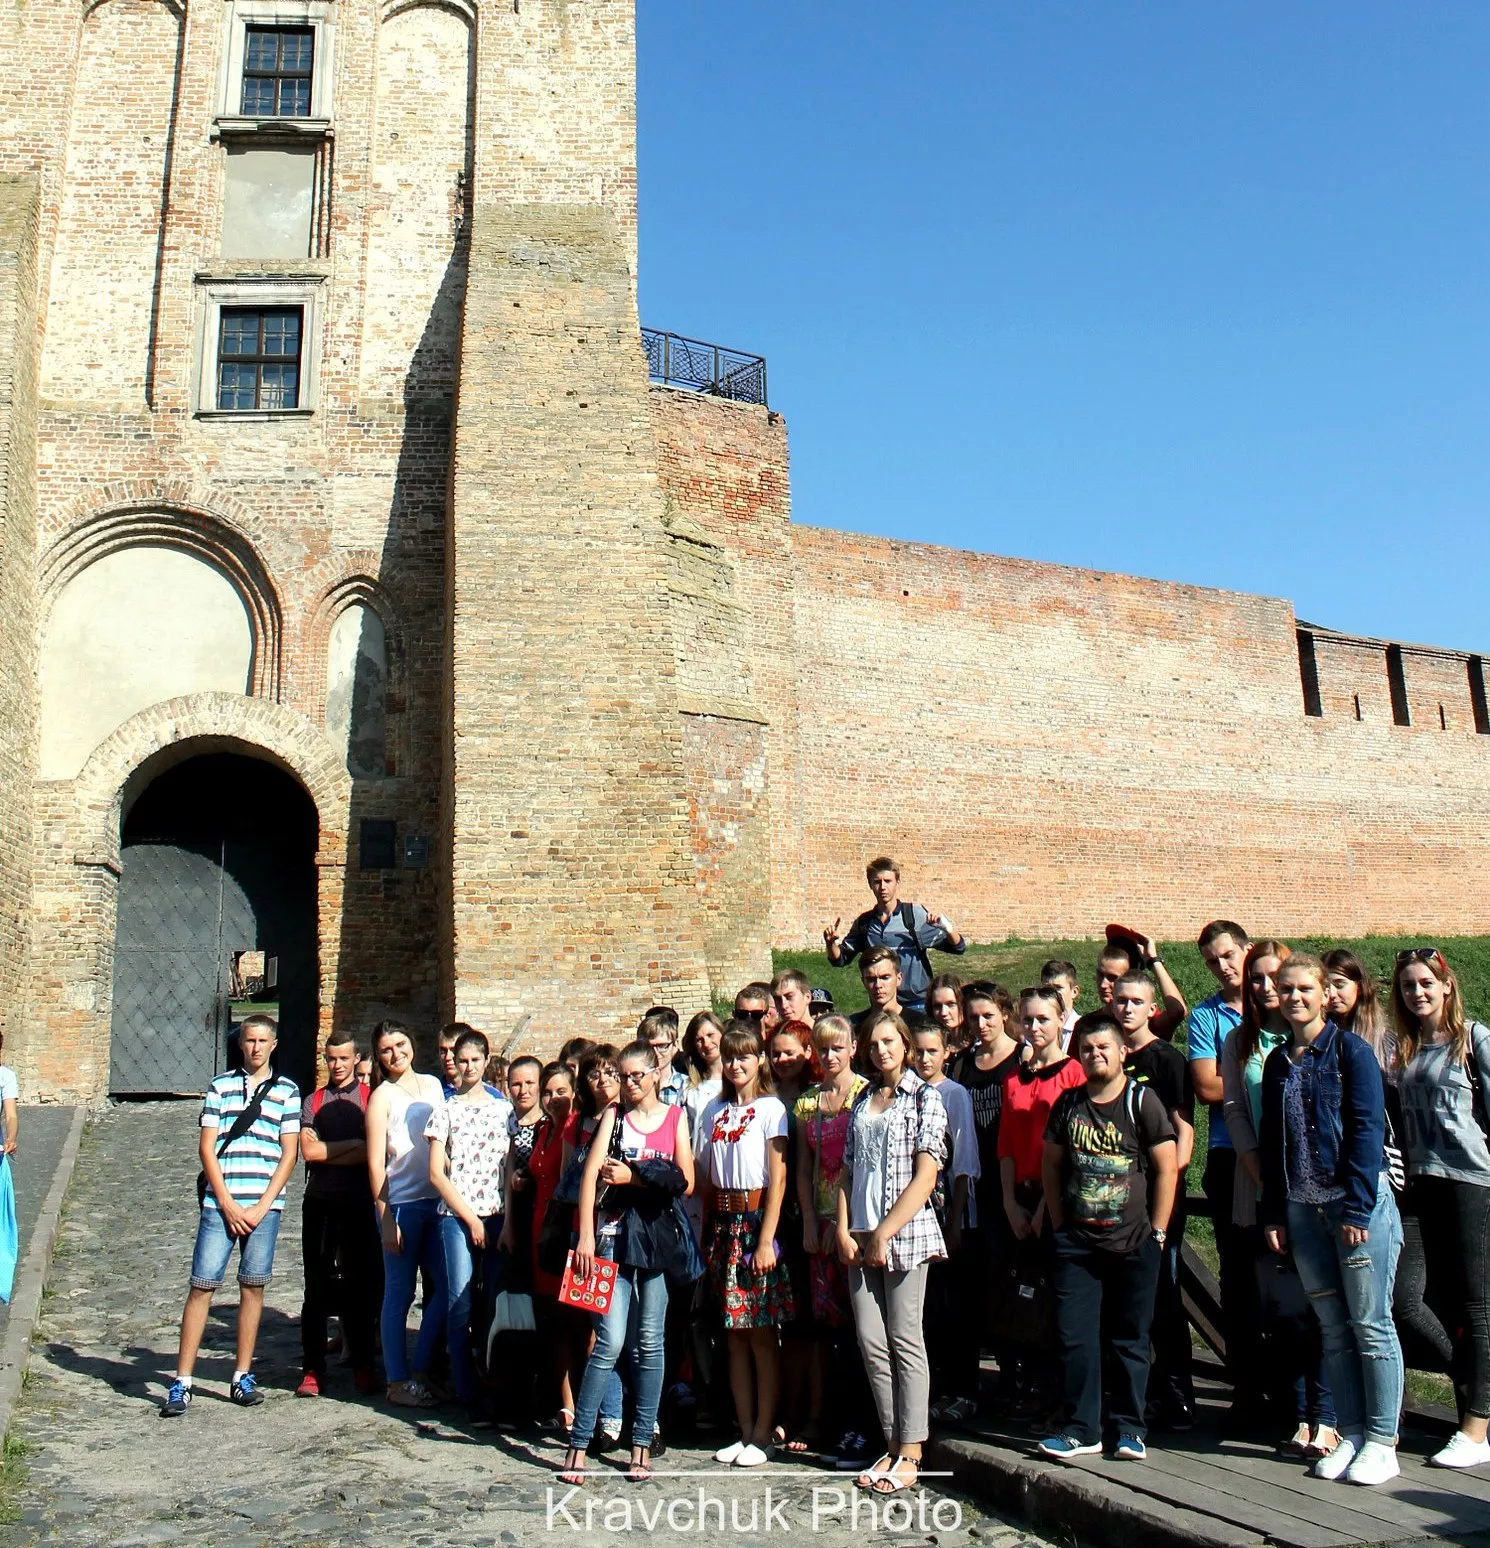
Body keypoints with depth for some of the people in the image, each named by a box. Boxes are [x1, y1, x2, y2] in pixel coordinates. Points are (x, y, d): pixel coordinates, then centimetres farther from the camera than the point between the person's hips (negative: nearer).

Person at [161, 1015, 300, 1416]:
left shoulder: (287, 1090, 7)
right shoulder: (220, 1086, 7)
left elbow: (289, 1154, 4)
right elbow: (207, 1148, 3)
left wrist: (262, 1206, -5)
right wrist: (228, 1204, -6)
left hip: (264, 1206, 0)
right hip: (219, 1204, 0)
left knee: (252, 1287, 6)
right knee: (201, 1286, -2)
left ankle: (243, 1377, 15)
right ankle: (182, 1382, 4)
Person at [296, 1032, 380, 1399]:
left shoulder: (369, 1099, 4)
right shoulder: (312, 1102, 11)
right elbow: (308, 1150, -4)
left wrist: (327, 1152, -9)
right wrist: (352, 1144, -7)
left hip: (359, 1203, -1)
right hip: (320, 1203, 2)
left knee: (361, 1285, 4)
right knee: (317, 1287, 4)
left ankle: (363, 1365, 14)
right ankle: (312, 1368, 11)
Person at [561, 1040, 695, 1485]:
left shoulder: (676, 1116, 9)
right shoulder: (614, 1114, 7)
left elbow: (686, 1183, 3)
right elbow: (591, 1172, -5)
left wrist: (633, 1177, -7)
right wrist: (586, 1235, -16)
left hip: (658, 1235, 1)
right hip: (614, 1234, -1)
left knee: (649, 1343, 6)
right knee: (611, 1343, -7)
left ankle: (642, 1441, 15)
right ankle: (578, 1441, 1)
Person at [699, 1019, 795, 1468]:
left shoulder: (771, 1109, -4)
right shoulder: (714, 1110, 12)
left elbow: (778, 1180, -9)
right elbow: (706, 1176, 13)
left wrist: (766, 1240, -14)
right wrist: (707, 1231, 7)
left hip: (756, 1220, -5)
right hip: (722, 1224, 5)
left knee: (761, 1333, -1)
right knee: (734, 1334, 9)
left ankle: (762, 1435, 9)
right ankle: (744, 1431, 17)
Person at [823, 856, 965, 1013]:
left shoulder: (916, 915, -4)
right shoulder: (863, 922, 6)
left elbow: (958, 947, -3)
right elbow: (840, 959, 15)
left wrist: (947, 927, -23)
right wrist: (831, 943, -6)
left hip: (916, 1005, -3)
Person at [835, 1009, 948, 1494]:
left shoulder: (924, 1098, -2)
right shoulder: (862, 1100, 14)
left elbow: (925, 1176, -10)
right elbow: (848, 1170, 13)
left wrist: (884, 1234, -13)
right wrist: (844, 1231, 1)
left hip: (904, 1233, -5)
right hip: (860, 1237, 5)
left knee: (904, 1340, -1)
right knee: (870, 1341, 4)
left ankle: (910, 1454, 6)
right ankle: (892, 1445, 14)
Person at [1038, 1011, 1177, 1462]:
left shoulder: (1142, 1100, -3)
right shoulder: (1068, 1104, 7)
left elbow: (1167, 1168, -3)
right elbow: (1050, 1164, 15)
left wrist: (1157, 1231, -5)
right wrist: (1059, 1224, 9)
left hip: (1134, 1243, -3)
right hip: (1076, 1242, 3)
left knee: (1130, 1338, 6)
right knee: (1075, 1337, 2)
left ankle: (1129, 1429, 17)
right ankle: (1081, 1429, 12)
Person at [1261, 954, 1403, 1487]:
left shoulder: (1350, 1051, -4)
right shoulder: (1277, 1063, 12)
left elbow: (1366, 1129, -10)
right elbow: (1272, 1142, 15)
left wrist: (1357, 1208, -15)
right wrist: (1273, 1213, 10)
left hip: (1358, 1203, -5)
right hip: (1302, 1209, 5)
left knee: (1370, 1323, 0)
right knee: (1332, 1327, 9)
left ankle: (1382, 1442, 8)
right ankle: (1351, 1434, 17)